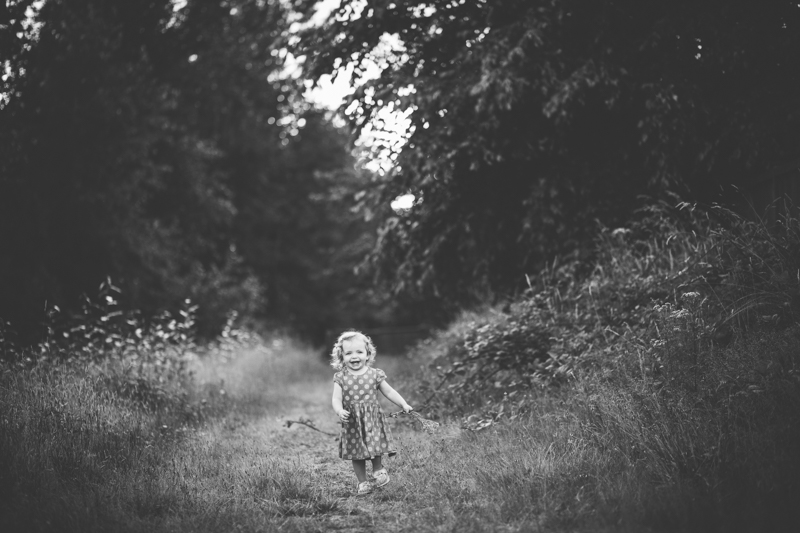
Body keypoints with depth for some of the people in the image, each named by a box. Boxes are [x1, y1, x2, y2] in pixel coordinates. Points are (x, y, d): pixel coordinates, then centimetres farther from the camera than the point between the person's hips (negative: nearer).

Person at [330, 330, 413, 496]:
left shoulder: (375, 374, -1)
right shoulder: (340, 378, -2)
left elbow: (389, 392, 6)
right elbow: (336, 398, -6)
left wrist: (404, 405, -1)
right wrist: (339, 411, -27)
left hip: (373, 420, -1)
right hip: (352, 422, 1)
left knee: (376, 448, -4)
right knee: (356, 455, 6)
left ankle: (378, 470, 22)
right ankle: (362, 482, 19)